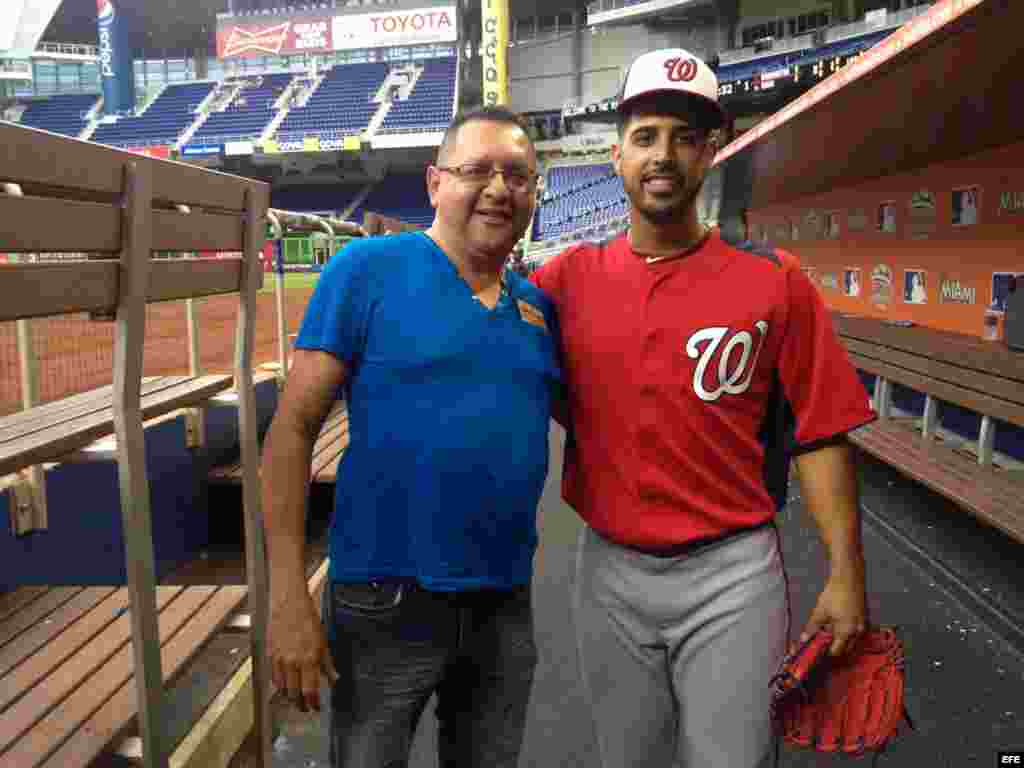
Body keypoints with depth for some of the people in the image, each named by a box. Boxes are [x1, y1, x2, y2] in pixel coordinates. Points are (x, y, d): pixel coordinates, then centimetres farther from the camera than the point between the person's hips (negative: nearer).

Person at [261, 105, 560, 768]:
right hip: (387, 604, -4)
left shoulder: (540, 306, 4)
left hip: (506, 606, 5)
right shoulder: (369, 269, -10)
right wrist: (289, 597, -15)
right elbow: (292, 430, -12)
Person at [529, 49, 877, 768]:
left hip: (731, 574, -2)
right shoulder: (568, 277, -1)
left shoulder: (775, 279, -6)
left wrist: (846, 575, -7)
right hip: (609, 571, 3)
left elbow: (819, 435, -5)